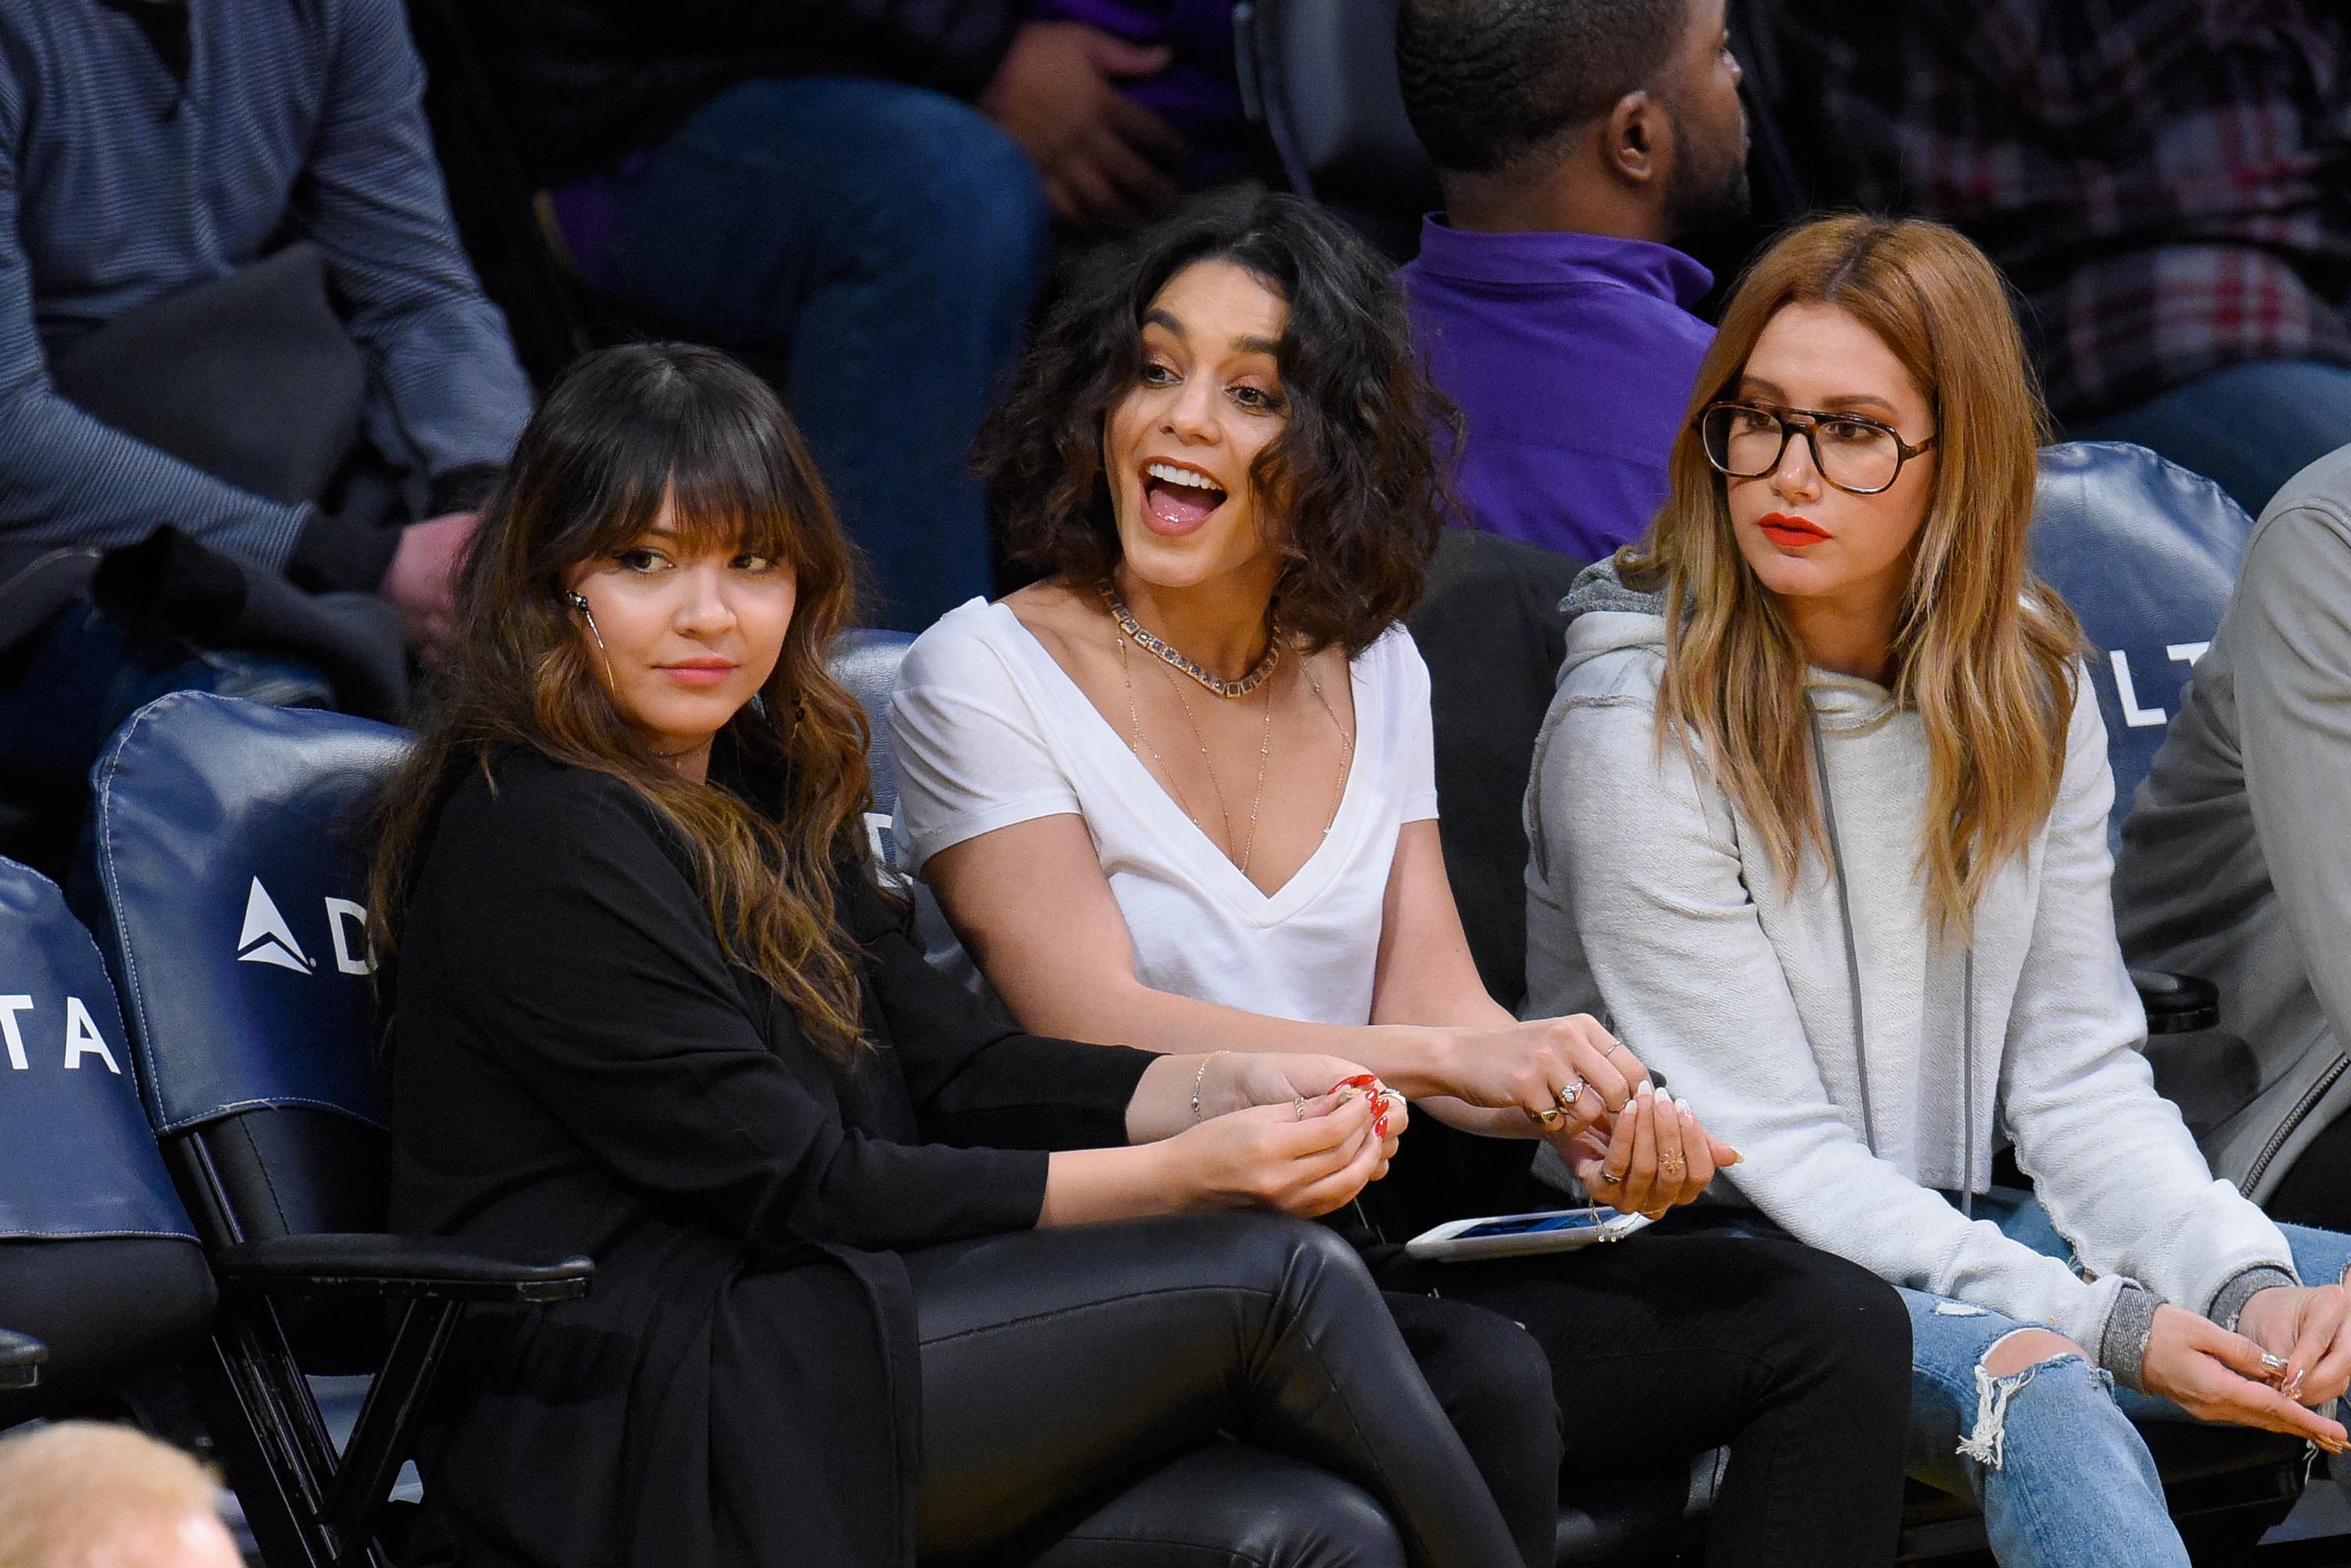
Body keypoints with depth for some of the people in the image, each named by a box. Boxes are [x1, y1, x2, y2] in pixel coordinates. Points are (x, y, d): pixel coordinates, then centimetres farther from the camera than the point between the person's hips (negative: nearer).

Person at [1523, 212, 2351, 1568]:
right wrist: (2107, 1326, -24)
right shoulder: (1639, 721, -12)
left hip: (1962, 1236, 6)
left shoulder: (2030, 687, 6)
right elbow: (1766, 1145, -15)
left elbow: (2080, 1075, 6)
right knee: (2034, 1390, -35)